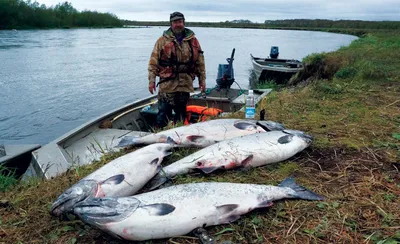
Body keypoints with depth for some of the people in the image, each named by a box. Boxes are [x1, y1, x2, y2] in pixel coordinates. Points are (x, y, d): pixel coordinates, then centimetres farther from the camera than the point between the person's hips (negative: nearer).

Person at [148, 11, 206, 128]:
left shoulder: (193, 40, 8)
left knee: (181, 113, 13)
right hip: (167, 84, -2)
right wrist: (151, 80, -6)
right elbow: (153, 62, -1)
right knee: (164, 114, -2)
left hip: (185, 85, 3)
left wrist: (202, 80, 9)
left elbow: (200, 62, 11)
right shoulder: (162, 40, 1)